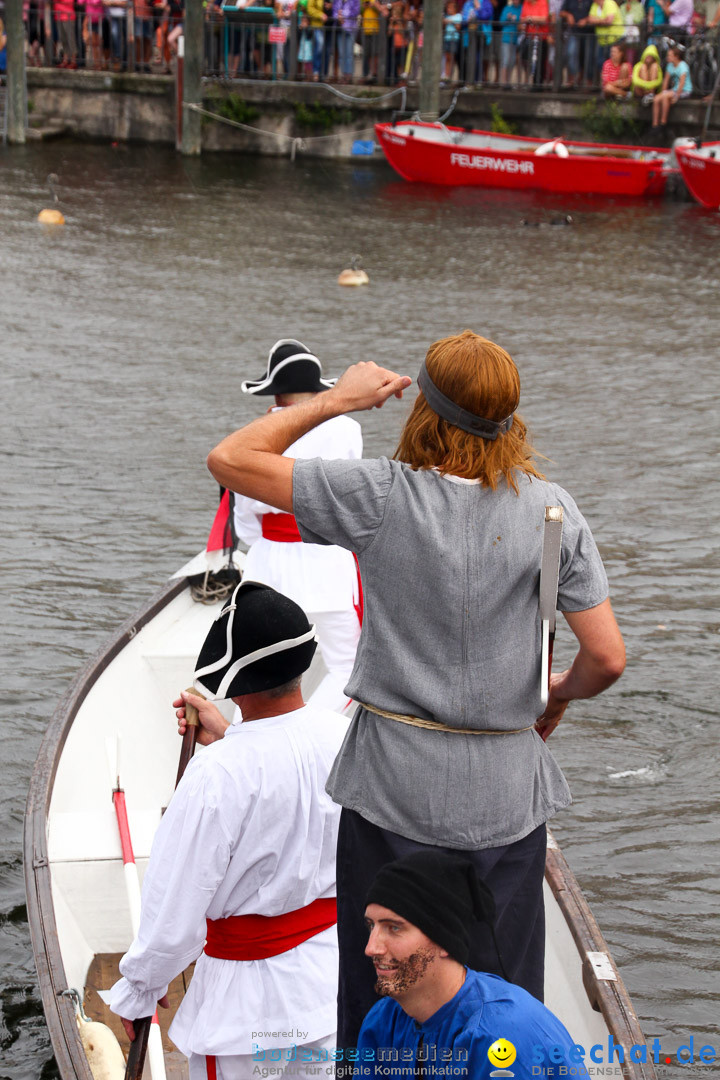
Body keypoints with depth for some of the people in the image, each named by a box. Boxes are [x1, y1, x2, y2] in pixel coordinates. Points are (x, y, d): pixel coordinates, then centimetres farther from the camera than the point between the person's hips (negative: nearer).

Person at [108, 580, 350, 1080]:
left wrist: (138, 990, -3)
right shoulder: (342, 735, -11)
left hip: (253, 997, -6)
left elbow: (176, 910, -19)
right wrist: (228, 740, 16)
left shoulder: (217, 775, -28)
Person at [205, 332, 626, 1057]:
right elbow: (607, 657, -6)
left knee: (378, 1009, 13)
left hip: (394, 786, -1)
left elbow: (230, 459, -5)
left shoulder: (381, 497, -12)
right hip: (506, 792, 2)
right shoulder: (549, 508, -6)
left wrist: (336, 400, 2)